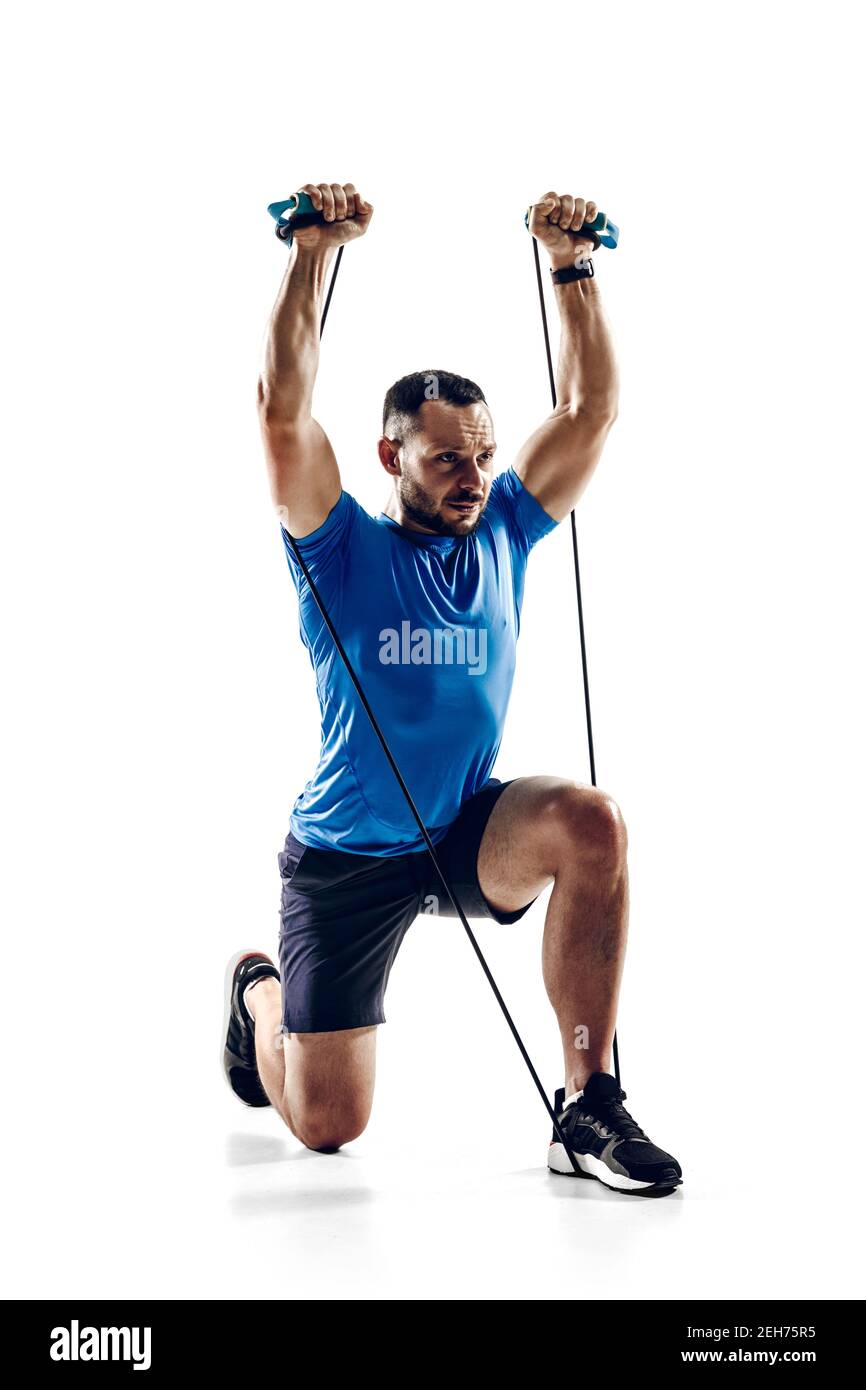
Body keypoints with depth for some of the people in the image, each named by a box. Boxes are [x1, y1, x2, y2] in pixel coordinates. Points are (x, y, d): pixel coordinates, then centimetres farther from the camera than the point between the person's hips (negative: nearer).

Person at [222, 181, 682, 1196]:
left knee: (590, 820, -31)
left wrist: (573, 268, -8)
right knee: (325, 1126, 1)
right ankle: (258, 992, 38)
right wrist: (314, 257, -23)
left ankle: (588, 1106, -22)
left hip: (469, 834, 3)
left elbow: (592, 408, -2)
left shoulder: (503, 534, 1)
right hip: (346, 858, -3)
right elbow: (283, 410, -23)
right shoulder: (342, 547, -9)